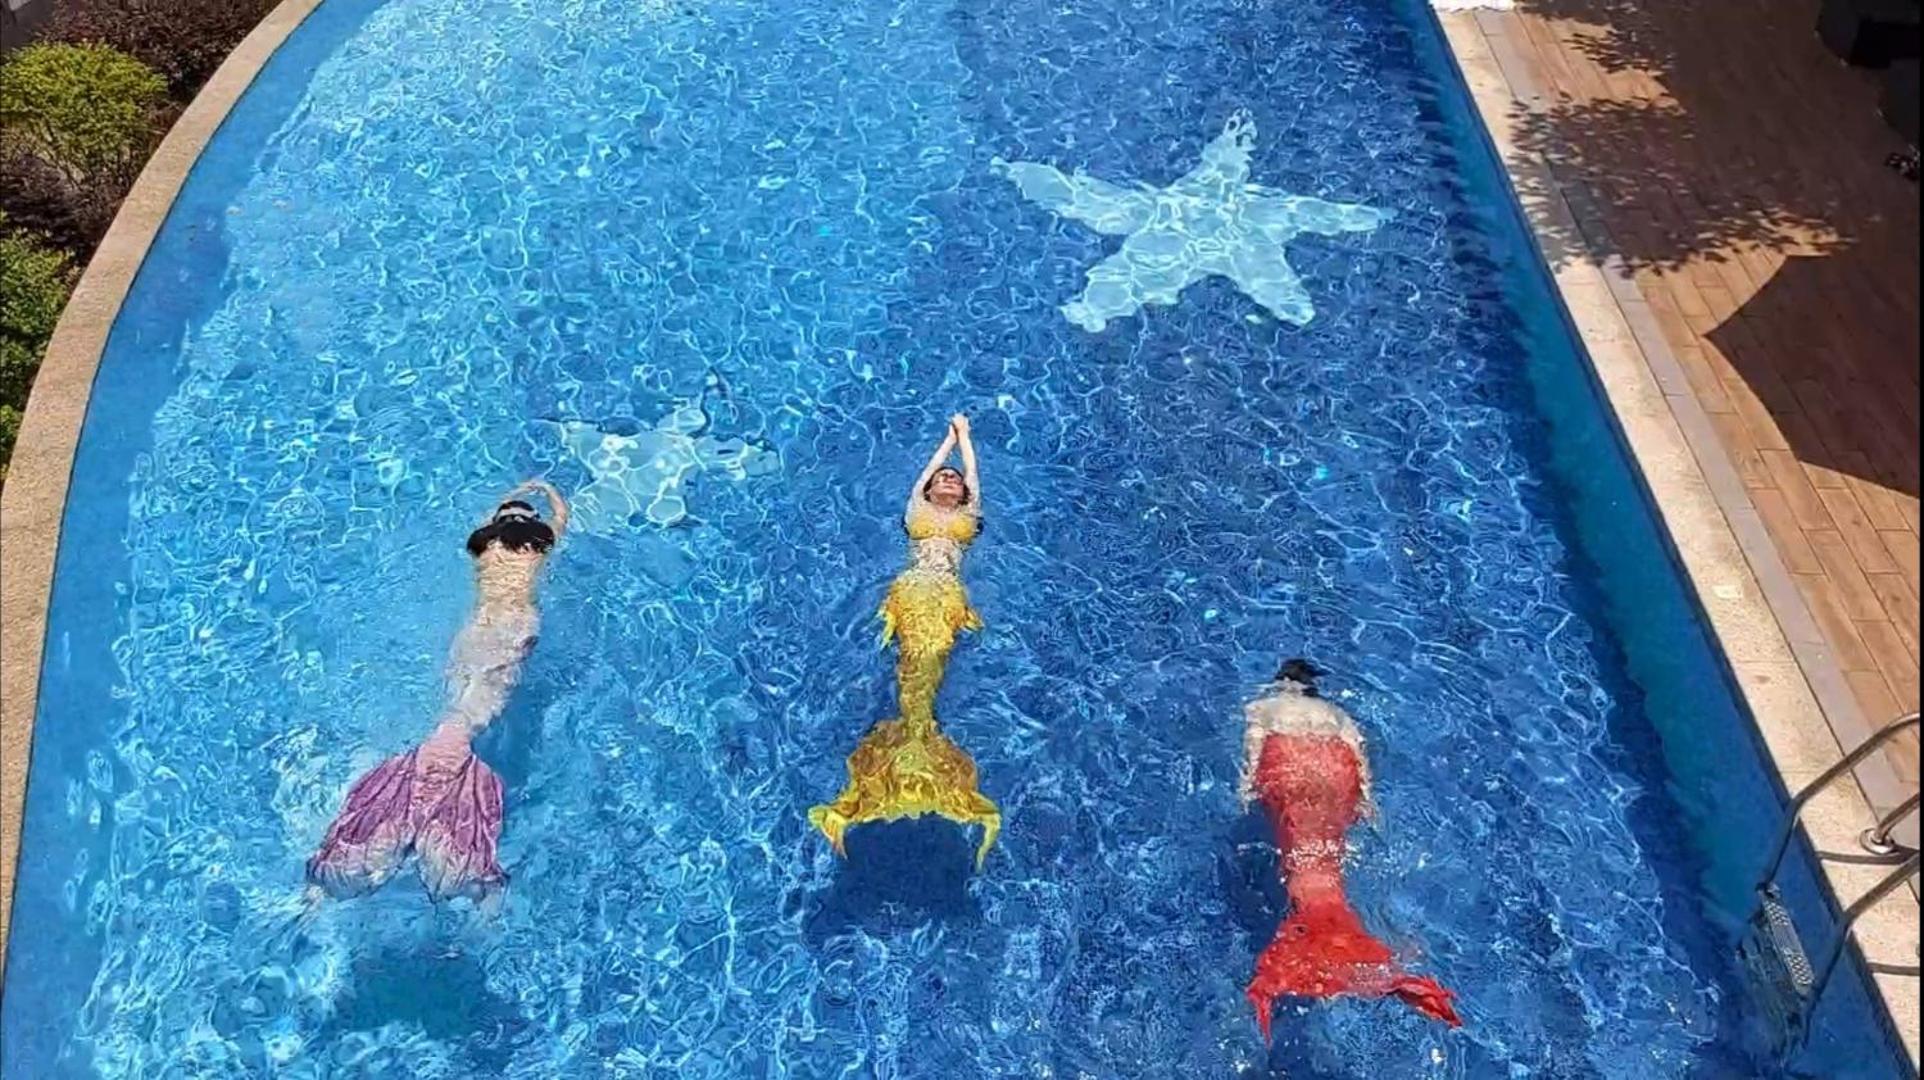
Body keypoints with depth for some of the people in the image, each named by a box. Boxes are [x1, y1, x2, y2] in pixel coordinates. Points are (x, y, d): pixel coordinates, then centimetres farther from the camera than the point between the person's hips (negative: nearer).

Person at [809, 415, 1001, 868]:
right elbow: (931, 463, 36)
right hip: (910, 590, 0)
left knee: (931, 654, -24)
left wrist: (965, 433, 48)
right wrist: (951, 434, 49)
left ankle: (913, 741, -36)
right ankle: (917, 739, -36)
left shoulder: (969, 512, 27)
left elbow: (972, 468, 35)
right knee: (916, 655, -23)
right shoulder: (918, 507, 26)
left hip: (949, 595, 0)